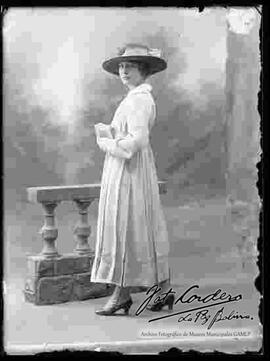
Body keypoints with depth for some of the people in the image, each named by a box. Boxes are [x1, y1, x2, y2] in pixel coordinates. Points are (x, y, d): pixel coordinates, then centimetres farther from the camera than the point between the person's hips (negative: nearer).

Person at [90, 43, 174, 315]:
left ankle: (122, 294, 5)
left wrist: (107, 143, -10)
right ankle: (163, 289, 20)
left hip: (130, 171, -10)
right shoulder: (137, 97, 17)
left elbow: (136, 142, -24)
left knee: (124, 229, -4)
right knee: (144, 231, 12)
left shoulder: (138, 99, -14)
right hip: (123, 170, 10)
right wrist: (106, 132, -2)